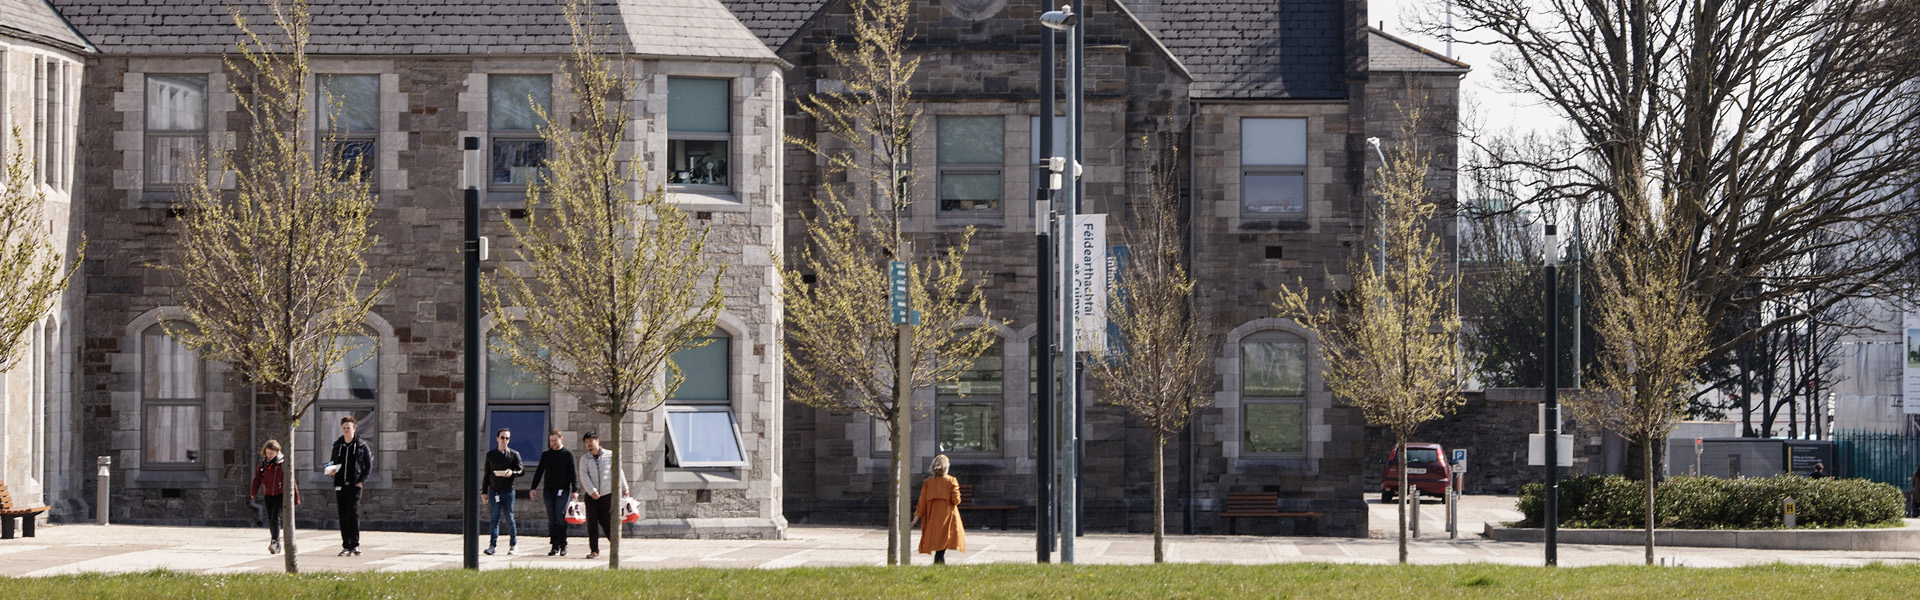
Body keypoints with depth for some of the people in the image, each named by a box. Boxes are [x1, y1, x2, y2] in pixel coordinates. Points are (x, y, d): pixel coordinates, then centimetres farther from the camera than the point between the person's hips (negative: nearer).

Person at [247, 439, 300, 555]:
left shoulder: (283, 463, -5)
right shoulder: (263, 464, 7)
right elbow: (257, 479, 6)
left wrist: (296, 498, -1)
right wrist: (253, 492, -11)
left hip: (280, 495, -5)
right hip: (268, 496, 5)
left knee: (275, 518, -19)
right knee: (271, 521, 7)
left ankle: (274, 542, -25)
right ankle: (277, 546, 15)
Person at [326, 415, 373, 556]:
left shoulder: (361, 445, 1)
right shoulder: (337, 445, 12)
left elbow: (368, 465, 4)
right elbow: (333, 462, 22)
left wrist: (362, 481, -6)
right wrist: (331, 470, -1)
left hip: (354, 485, -4)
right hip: (340, 485, 4)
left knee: (353, 514, -13)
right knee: (343, 516, 4)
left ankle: (355, 545, -8)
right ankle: (346, 546, 8)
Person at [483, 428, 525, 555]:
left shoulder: (514, 454, 4)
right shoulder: (490, 454, 10)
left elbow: (521, 471, 3)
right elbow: (487, 474, 14)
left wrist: (512, 473, -19)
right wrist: (484, 491, 10)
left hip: (508, 491, -1)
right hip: (494, 491, 1)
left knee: (509, 518, 3)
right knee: (495, 517, -8)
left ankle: (513, 545, 17)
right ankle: (492, 545, -12)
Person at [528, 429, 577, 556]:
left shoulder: (567, 454, 3)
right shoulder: (545, 455, 12)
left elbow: (572, 473, 1)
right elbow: (539, 472, 16)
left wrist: (574, 490, -7)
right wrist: (533, 487, 8)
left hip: (563, 490, -4)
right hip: (548, 491, 4)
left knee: (560, 517, -13)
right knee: (551, 520, 2)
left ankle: (563, 544, -4)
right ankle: (555, 545, 5)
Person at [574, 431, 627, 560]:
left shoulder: (609, 456, 3)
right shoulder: (584, 459, 3)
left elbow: (618, 472, 11)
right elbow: (584, 476, -7)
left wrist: (624, 488, 14)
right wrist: (592, 491, -19)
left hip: (607, 495, -1)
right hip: (591, 496, 1)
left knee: (607, 522, -2)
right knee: (592, 524, -3)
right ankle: (594, 551, 2)